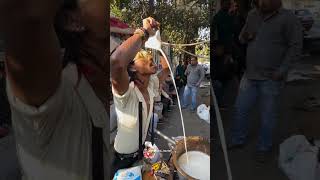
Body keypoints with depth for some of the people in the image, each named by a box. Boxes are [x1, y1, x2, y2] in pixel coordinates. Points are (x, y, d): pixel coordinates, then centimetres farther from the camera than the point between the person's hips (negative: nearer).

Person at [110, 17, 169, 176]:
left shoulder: (152, 84, -11)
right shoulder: (126, 91, -33)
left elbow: (166, 68, 3)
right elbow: (116, 61, -55)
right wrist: (144, 32, -43)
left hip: (140, 150, 6)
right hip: (121, 157, -6)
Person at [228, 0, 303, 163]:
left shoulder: (288, 18, -8)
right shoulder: (253, 15, 8)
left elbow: (295, 46, -9)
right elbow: (242, 37, 20)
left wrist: (282, 70, -16)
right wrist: (246, 37, -4)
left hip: (271, 78, -5)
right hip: (250, 75, 5)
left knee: (268, 116, 8)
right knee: (240, 109, 13)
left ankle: (264, 147, 30)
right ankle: (237, 140, 34)